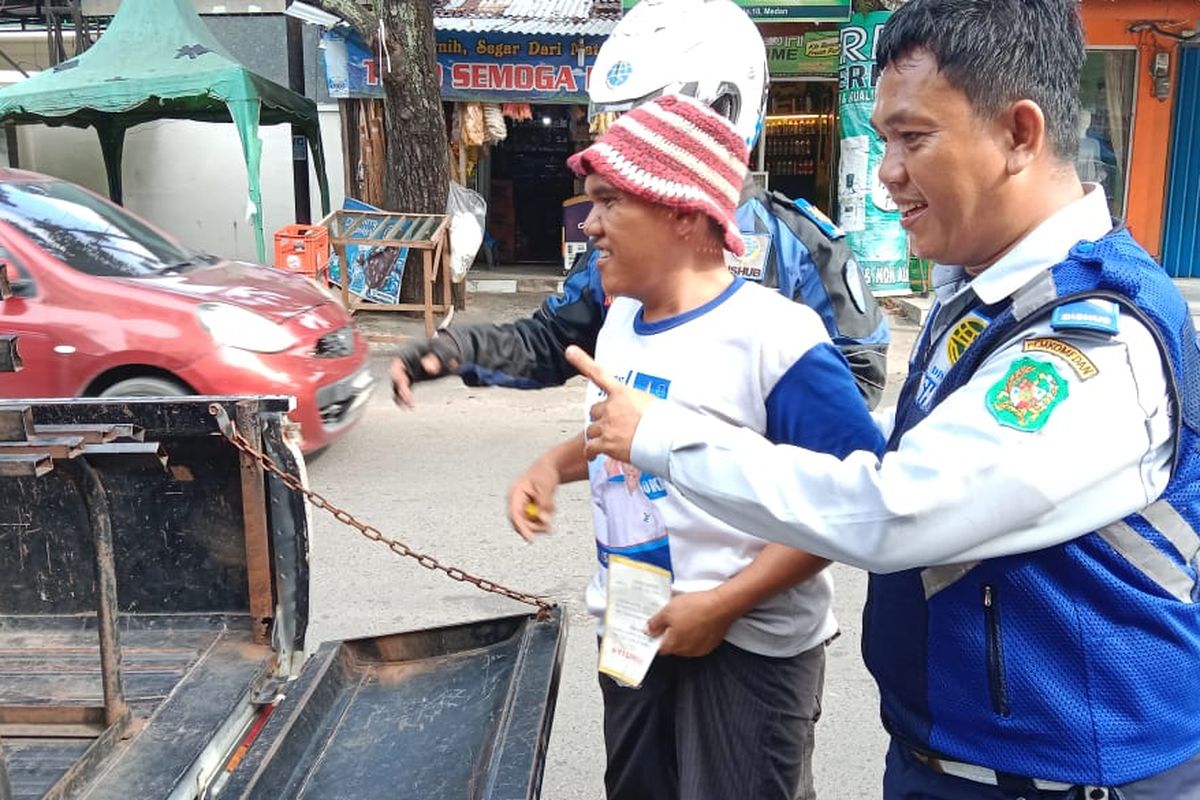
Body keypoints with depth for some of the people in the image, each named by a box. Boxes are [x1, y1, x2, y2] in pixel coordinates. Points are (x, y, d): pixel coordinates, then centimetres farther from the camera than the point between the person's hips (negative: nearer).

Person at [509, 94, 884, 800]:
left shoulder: (774, 337, -23)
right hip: (631, 628, 8)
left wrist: (725, 602, -24)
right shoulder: (620, 321, 2)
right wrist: (554, 464, 1)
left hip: (747, 642, -8)